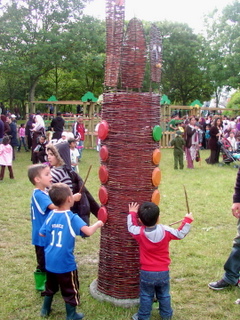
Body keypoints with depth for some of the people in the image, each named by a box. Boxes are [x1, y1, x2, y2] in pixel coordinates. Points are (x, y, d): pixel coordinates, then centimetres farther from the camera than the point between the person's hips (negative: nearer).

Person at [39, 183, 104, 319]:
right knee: (70, 290, 12)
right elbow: (89, 231, -30)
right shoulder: (72, 218, -20)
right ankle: (71, 315, 24)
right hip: (65, 262, -6)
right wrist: (98, 224, -12)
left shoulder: (51, 216, -2)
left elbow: (42, 234, 7)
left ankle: (45, 310, 40)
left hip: (50, 260, 6)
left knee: (51, 286, 26)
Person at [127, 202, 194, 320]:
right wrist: (187, 220, 11)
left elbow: (131, 226, 6)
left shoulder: (140, 233, -14)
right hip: (163, 272, 2)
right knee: (164, 295, 20)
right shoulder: (166, 231, -13)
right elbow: (180, 233, -1)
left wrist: (132, 213, 19)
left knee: (146, 296, 13)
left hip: (146, 273, -1)